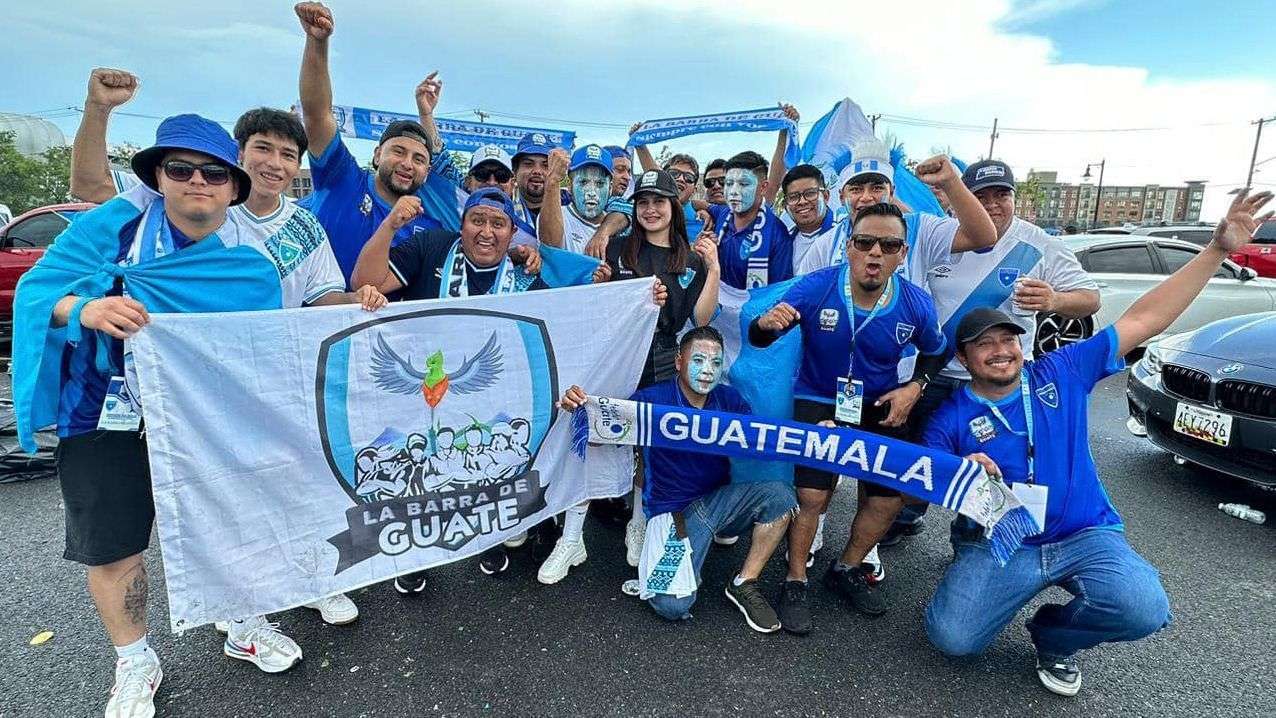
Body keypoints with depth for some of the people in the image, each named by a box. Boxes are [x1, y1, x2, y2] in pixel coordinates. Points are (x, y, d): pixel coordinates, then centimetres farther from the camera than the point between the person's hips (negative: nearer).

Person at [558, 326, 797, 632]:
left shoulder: (729, 399, 0)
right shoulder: (652, 399, -12)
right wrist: (581, 409, -35)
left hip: (718, 501, 4)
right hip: (672, 511, -4)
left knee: (779, 494, -22)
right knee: (672, 606, -21)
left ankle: (744, 585, -2)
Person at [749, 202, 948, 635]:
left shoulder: (916, 305, -13)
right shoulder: (815, 288, -21)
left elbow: (935, 353, 9)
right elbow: (757, 340, -16)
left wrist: (914, 388, -9)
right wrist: (768, 322, -39)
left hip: (879, 407, 4)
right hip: (818, 402, -3)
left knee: (891, 496, 1)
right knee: (812, 495, -17)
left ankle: (846, 571, 27)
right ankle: (795, 583, 7)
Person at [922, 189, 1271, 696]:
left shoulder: (1063, 373, 0)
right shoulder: (950, 419, -7)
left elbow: (1142, 321, -1)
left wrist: (1217, 250, -5)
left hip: (1086, 535, 3)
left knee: (1146, 612, -27)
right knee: (951, 637, -20)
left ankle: (1054, 636, 8)